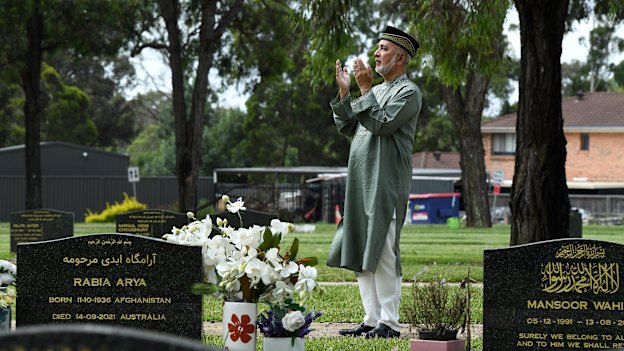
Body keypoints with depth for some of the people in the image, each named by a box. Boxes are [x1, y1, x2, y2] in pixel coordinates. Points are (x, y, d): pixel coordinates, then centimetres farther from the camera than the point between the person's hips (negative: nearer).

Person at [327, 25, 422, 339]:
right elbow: (347, 127, 16)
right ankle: (371, 319, 12)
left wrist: (365, 89, -14)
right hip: (361, 183, 9)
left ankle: (389, 322, -6)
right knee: (359, 253, 8)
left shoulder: (408, 92, -4)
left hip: (386, 184, -9)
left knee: (381, 253, -10)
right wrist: (344, 92, 6)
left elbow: (383, 125, -16)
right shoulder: (376, 91, 22)